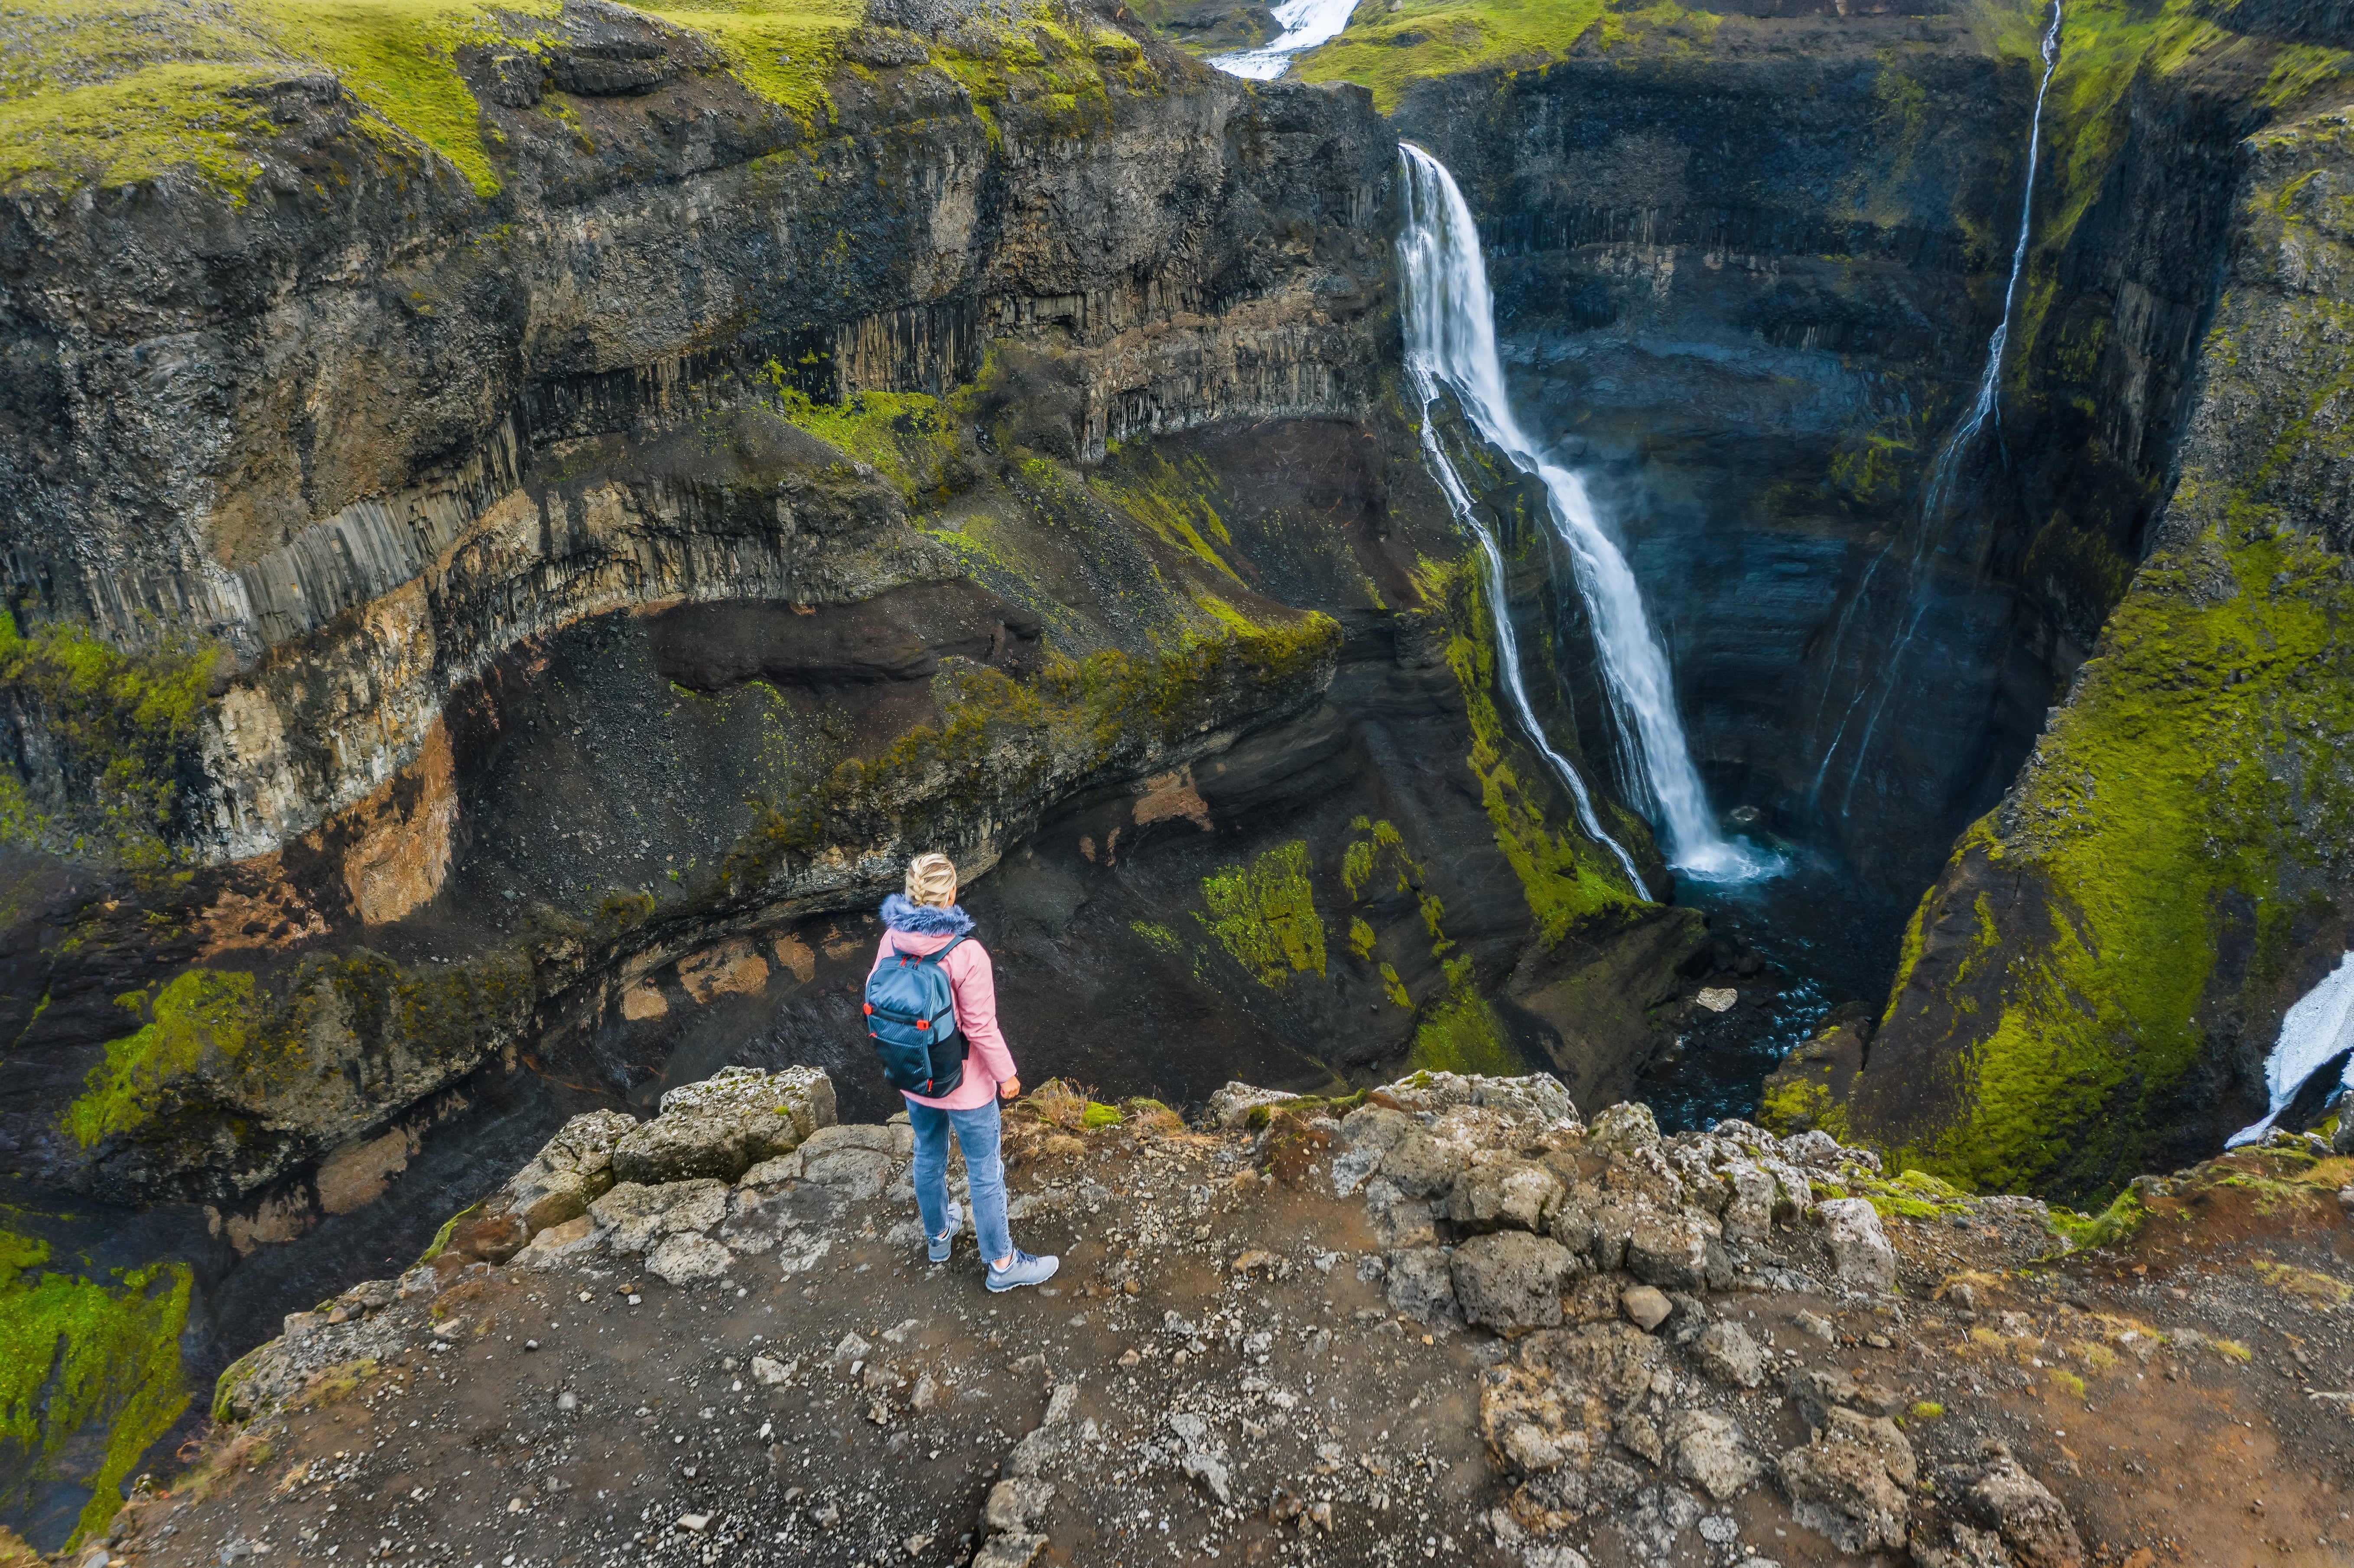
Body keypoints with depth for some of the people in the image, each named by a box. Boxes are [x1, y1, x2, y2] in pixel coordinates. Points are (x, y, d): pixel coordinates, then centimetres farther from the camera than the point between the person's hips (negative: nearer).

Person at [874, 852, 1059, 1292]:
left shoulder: (893, 940, -15)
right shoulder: (966, 955, -32)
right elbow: (981, 1028, -24)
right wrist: (1006, 1075, -7)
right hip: (964, 1085, -6)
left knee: (928, 1156, 28)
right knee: (985, 1172, 13)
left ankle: (938, 1235, 52)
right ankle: (1002, 1264, 30)